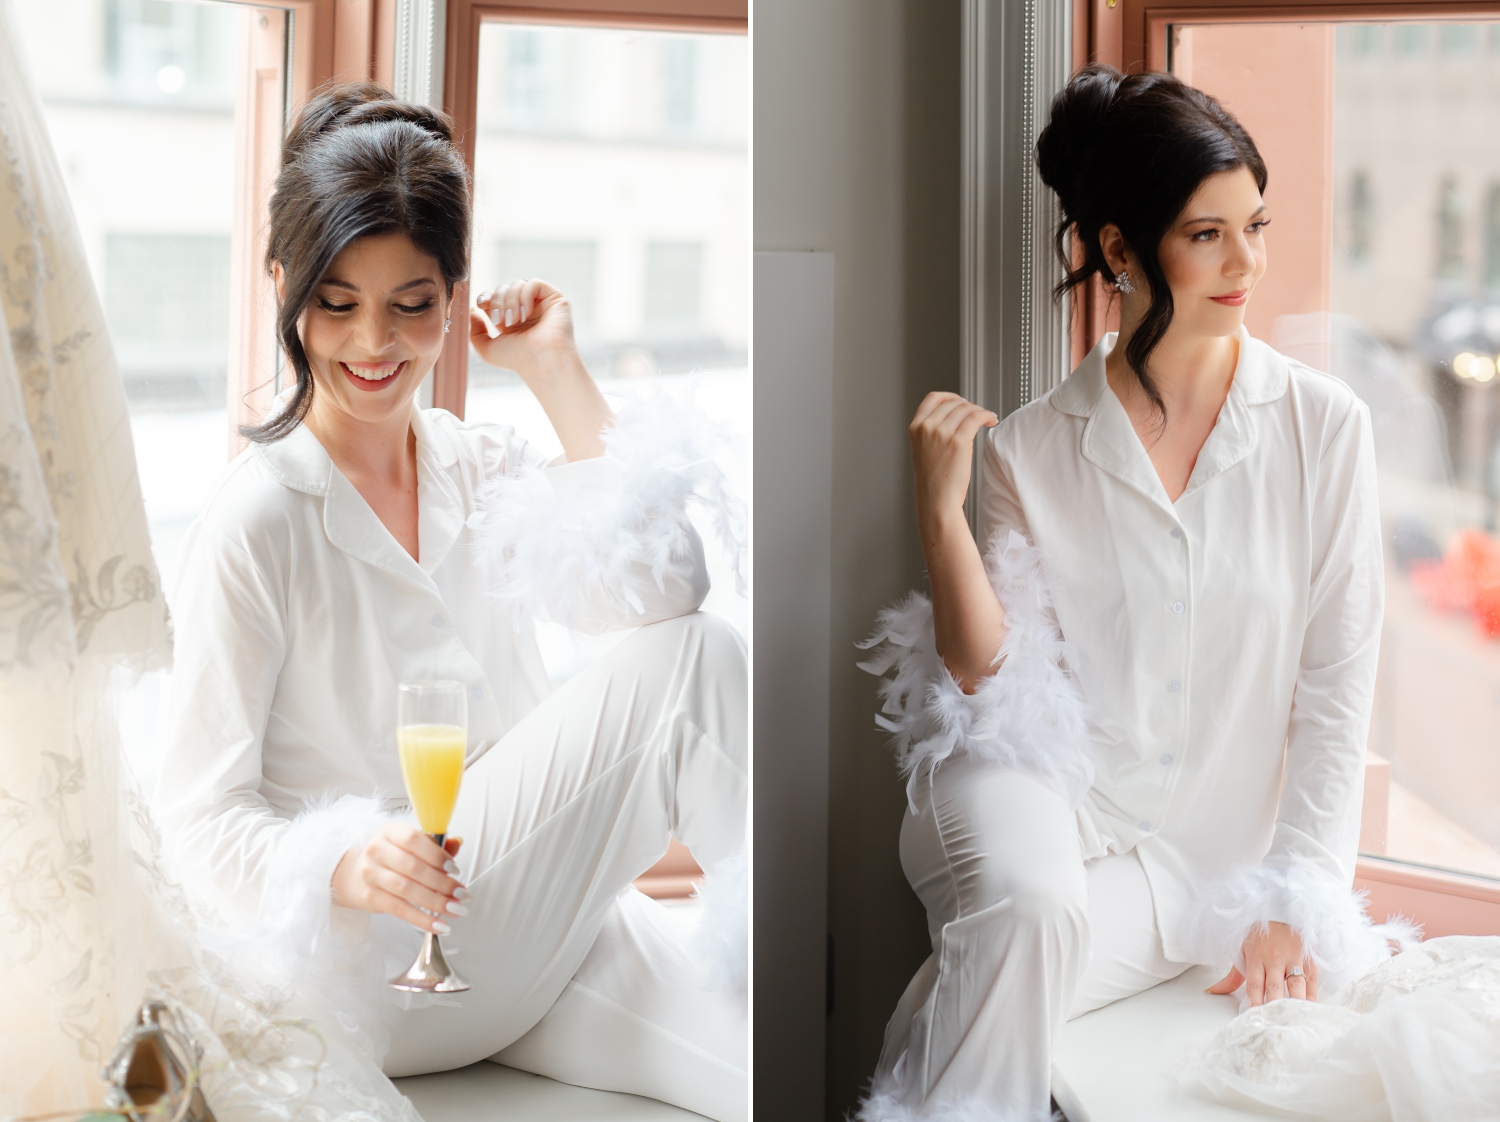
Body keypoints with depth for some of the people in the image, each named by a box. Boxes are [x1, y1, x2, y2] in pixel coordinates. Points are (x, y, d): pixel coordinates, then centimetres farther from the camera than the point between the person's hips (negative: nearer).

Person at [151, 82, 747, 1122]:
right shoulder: (256, 521, -8)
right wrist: (347, 867, -28)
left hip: (538, 924, 5)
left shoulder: (485, 471, 9)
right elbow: (203, 816, -9)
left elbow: (662, 588, -10)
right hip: (383, 979, -5)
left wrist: (557, 370, -6)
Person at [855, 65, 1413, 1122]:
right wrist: (942, 512, -14)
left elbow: (1337, 689, 0)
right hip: (1050, 795, 0)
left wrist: (1295, 899, -5)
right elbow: (993, 680, -2)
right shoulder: (1033, 447, 0)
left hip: (1204, 854, 0)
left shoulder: (1324, 426, -1)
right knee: (1025, 906, -34)